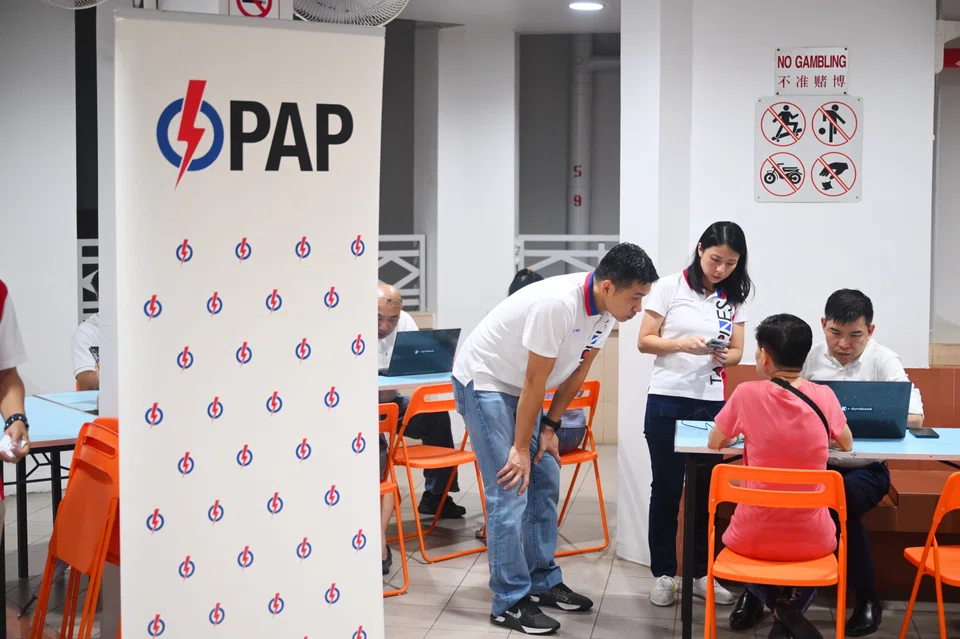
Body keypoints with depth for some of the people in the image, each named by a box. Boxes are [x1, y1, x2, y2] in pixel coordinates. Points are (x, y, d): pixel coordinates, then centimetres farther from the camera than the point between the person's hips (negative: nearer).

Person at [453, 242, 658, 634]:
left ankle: (543, 582, 22)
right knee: (509, 491, -10)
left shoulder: (606, 309, -8)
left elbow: (578, 369, 4)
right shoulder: (557, 305, -34)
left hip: (519, 388, 9)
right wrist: (520, 448, -17)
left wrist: (550, 426, 4)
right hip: (483, 381, -9)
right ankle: (510, 602, -3)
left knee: (545, 481, 10)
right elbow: (535, 382, -26)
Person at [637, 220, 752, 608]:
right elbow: (644, 342, -4)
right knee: (666, 489, 4)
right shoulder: (670, 287, -4)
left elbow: (736, 352, 8)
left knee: (706, 490, 6)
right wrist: (683, 345, -20)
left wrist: (723, 357, -15)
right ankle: (663, 574, 14)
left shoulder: (734, 298, 6)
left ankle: (701, 573, 18)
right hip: (667, 401, -3)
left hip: (712, 404, 3)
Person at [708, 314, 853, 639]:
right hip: (812, 541, 2)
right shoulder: (824, 396, -6)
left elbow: (714, 443, 6)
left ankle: (780, 609, 10)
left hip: (754, 539, -1)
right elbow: (846, 444, 14)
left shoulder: (747, 394, -12)